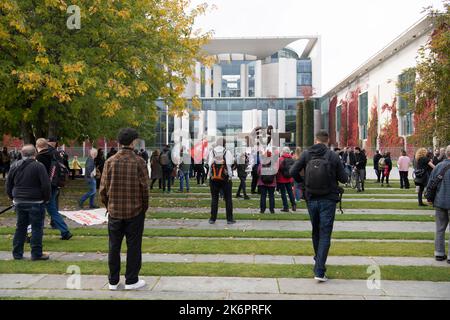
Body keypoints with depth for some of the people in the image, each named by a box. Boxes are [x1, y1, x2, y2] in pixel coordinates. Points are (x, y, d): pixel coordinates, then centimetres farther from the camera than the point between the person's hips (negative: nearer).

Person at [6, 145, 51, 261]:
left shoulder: (15, 166, 7)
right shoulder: (39, 166, -12)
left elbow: (8, 184, 13)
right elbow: (46, 185, -15)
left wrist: (13, 197, 21)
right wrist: (46, 198, -1)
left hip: (19, 202, 6)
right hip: (35, 202, -6)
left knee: (20, 227, 15)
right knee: (37, 228, 1)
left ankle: (17, 253, 21)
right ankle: (36, 254, 5)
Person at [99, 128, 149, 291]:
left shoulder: (110, 161, -3)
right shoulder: (139, 161, -9)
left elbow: (103, 188, -2)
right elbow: (144, 187, -9)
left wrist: (108, 205, 13)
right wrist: (144, 207, 5)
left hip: (114, 211, 3)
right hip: (135, 211, -2)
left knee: (114, 247, 12)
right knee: (133, 247, 8)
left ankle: (113, 281, 22)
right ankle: (131, 280, 16)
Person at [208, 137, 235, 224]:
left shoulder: (211, 152, 3)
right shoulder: (227, 152, -3)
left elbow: (209, 164, -5)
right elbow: (229, 165, -12)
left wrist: (210, 175, 4)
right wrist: (230, 176, -5)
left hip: (213, 179, 2)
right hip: (225, 179, -2)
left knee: (214, 199, 9)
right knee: (228, 199, 6)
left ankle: (212, 219, 9)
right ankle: (229, 219, 6)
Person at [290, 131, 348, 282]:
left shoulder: (306, 154, -2)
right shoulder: (333, 156, -7)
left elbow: (293, 171, -9)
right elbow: (344, 179, -5)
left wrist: (302, 182, 9)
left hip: (311, 199, 3)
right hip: (328, 200, -2)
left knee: (316, 231, 21)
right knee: (325, 234, 0)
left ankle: (318, 261, 39)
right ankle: (319, 271, -6)